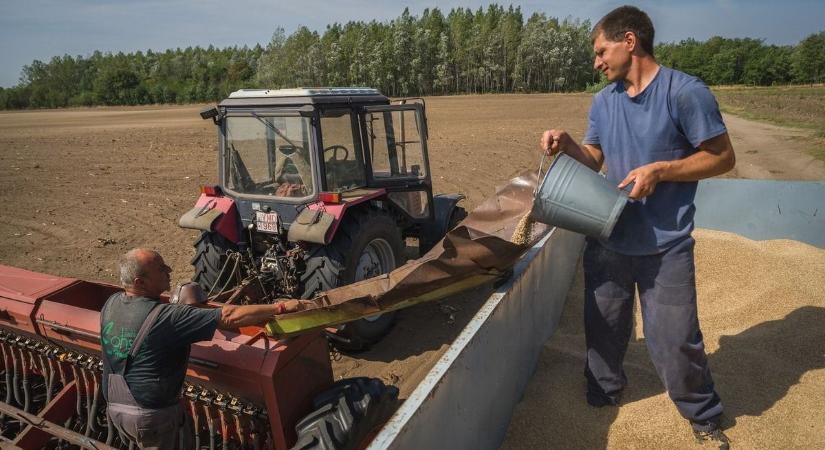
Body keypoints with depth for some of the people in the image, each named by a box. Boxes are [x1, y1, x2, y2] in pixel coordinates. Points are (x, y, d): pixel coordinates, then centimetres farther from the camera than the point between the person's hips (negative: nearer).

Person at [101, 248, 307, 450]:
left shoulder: (111, 303, -5)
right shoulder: (166, 316, -28)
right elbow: (229, 317, -30)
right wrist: (281, 307, -26)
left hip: (114, 406, 7)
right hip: (150, 414, -7)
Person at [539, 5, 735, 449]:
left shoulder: (685, 92, -11)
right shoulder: (602, 102, 7)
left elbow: (722, 157, -8)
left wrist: (659, 170, -19)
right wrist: (565, 143, -7)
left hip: (665, 247, -5)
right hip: (606, 240, 5)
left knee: (675, 341, 2)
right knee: (603, 328, 18)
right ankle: (603, 393, 44)